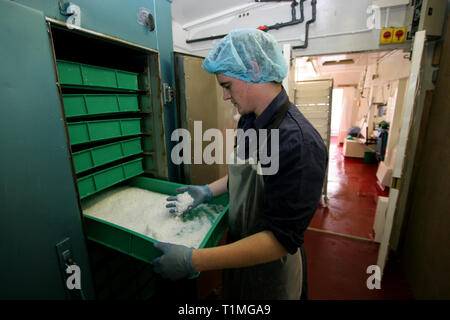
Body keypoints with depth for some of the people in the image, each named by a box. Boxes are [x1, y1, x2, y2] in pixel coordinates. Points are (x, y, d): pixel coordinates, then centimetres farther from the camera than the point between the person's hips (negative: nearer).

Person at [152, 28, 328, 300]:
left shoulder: (299, 143, -32)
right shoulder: (249, 121, -5)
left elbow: (282, 239, -30)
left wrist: (193, 261, -29)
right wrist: (208, 191, 0)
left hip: (269, 270, -6)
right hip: (238, 249, 7)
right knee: (233, 295, 30)